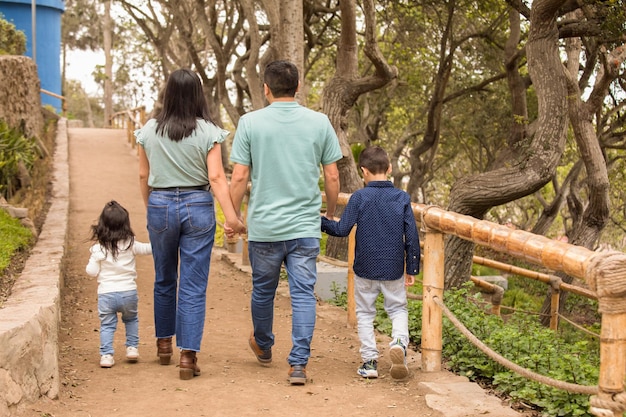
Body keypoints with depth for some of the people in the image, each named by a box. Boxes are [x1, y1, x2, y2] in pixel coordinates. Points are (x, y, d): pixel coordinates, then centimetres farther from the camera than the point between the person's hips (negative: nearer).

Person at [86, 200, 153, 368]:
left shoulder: (98, 249, -6)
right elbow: (147, 248, 11)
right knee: (131, 320, 24)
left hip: (106, 293, -1)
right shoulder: (130, 244, -4)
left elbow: (92, 271, -3)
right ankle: (132, 347, 21)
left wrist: (92, 261, 16)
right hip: (128, 292, 1)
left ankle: (106, 354, 1)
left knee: (107, 325, 8)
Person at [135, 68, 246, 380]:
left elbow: (143, 176, 7)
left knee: (164, 279, 20)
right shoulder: (208, 132, -8)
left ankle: (164, 344, 34)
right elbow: (216, 177, -12)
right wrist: (231, 216, -11)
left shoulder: (149, 130, 0)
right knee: (193, 285, 1)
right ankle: (187, 355, -3)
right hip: (197, 206, -2)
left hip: (160, 205, 3)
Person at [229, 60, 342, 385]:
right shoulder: (319, 123, -1)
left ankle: (263, 346, 38)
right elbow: (332, 177, 3)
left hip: (264, 226, 0)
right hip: (306, 226, 0)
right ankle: (298, 363, -4)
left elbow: (239, 177, -6)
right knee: (303, 294, 2)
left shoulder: (250, 122, -5)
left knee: (263, 290, 18)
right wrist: (330, 213, 19)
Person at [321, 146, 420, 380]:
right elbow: (412, 237, -2)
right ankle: (399, 341, -11)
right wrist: (412, 269, 7)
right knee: (398, 309, 16)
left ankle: (370, 361, 10)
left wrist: (320, 222, 8)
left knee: (365, 313, 12)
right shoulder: (402, 198, -3)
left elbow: (341, 229, -10)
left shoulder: (359, 198, -10)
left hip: (365, 269, -1)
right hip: (394, 270, 1)